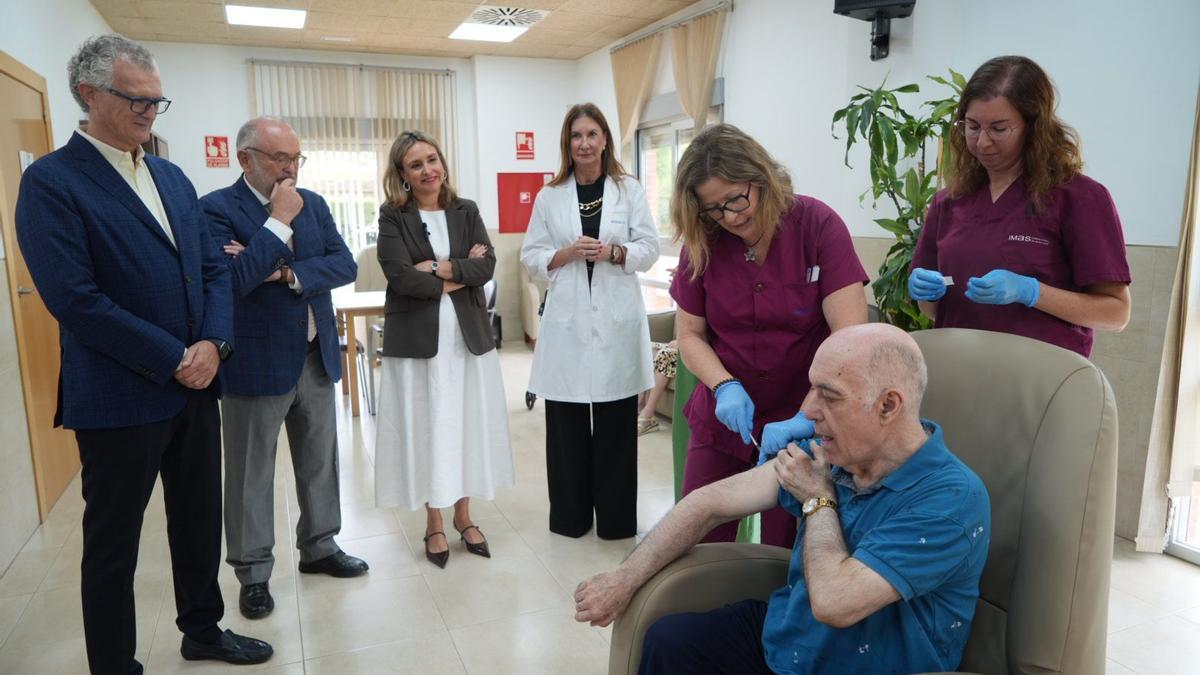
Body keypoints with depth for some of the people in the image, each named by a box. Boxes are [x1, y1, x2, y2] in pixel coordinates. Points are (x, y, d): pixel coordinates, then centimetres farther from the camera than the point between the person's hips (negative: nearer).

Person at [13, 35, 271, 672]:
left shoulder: (172, 178, 10)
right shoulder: (51, 181, -10)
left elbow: (213, 269, 9)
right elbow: (74, 299, -19)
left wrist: (212, 343, -8)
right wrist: (176, 360, -16)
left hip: (195, 385, 7)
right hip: (120, 398, -6)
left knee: (200, 520, 19)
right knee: (113, 542, 10)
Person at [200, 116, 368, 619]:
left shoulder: (313, 204, 7)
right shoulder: (216, 209, -10)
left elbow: (345, 265, -3)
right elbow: (231, 281, -22)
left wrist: (287, 273, -17)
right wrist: (279, 222, -21)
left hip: (316, 357, 5)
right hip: (257, 363, -5)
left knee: (320, 462, 16)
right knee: (251, 474, 7)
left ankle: (319, 547, 34)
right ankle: (253, 572, 23)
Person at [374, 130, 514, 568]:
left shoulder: (466, 211, 8)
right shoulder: (392, 216, -1)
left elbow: (487, 266, -3)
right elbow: (400, 276, -14)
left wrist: (440, 268, -14)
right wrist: (460, 276, -8)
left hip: (467, 336, 3)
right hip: (417, 340, -3)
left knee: (466, 425, 9)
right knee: (426, 428, 4)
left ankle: (463, 516, 25)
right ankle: (434, 524, 20)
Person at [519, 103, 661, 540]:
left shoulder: (630, 190, 6)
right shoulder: (549, 196, 9)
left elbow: (649, 248, 3)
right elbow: (530, 256, 8)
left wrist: (613, 252, -15)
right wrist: (567, 253, -10)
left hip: (616, 318, -1)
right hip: (568, 318, 1)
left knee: (616, 423, 4)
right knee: (567, 423, 5)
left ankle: (616, 517, 19)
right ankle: (570, 515, 22)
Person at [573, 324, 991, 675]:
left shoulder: (952, 500, -26)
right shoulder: (829, 453, -5)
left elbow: (833, 602, -33)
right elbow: (711, 502, -3)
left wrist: (817, 500, -17)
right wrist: (625, 579, -4)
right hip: (781, 632, 6)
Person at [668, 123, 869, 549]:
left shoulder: (818, 226, -14)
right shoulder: (702, 243, -4)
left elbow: (850, 334, -20)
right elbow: (689, 335, 2)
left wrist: (807, 418, -30)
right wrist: (724, 386, -16)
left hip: (801, 425, -2)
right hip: (723, 420, 3)